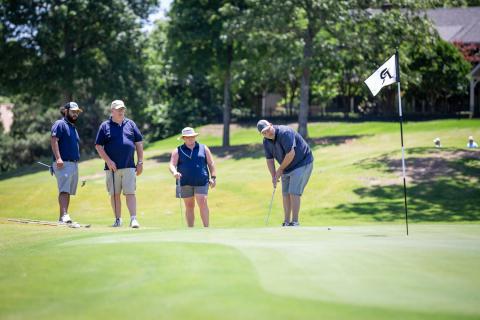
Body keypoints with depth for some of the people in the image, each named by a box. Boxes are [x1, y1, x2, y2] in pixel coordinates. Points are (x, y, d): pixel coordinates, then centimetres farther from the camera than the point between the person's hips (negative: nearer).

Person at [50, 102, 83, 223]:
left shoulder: (73, 127, 24)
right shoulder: (60, 124, -3)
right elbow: (53, 140, -15)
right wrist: (58, 158, -25)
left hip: (74, 164, 9)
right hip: (63, 163, -9)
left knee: (68, 192, 8)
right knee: (64, 190, -17)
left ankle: (62, 217, 10)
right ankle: (64, 215, -26)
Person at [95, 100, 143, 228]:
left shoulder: (130, 124, 11)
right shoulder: (105, 126, 4)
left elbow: (139, 143, 12)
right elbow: (98, 146, 1)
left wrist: (140, 162, 6)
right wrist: (108, 161, -9)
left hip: (129, 167, 0)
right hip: (112, 167, 0)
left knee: (130, 193, -7)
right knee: (114, 194, 5)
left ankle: (133, 219, -10)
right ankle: (118, 220, 13)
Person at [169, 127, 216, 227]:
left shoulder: (203, 148, 10)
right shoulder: (178, 151, 7)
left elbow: (211, 164, 12)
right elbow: (172, 164, -3)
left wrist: (213, 177, 3)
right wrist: (174, 172, -24)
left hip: (201, 182, -1)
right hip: (185, 183, 1)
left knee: (202, 203, -12)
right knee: (189, 206, 6)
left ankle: (206, 227, -7)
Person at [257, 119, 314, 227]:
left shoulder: (285, 133, -28)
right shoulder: (266, 141, -3)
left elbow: (291, 154, -31)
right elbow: (269, 159, 4)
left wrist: (280, 170, -18)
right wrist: (273, 176, -9)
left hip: (302, 164, -8)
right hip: (287, 167, 8)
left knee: (293, 193, -14)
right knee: (286, 194, 7)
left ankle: (295, 222, -10)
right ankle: (287, 223, 14)